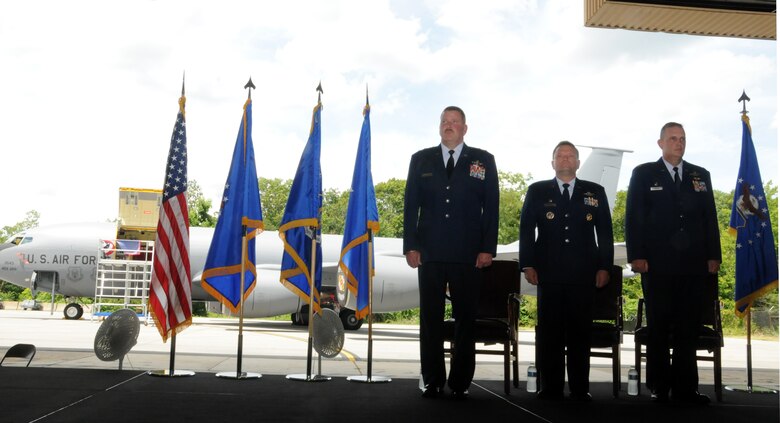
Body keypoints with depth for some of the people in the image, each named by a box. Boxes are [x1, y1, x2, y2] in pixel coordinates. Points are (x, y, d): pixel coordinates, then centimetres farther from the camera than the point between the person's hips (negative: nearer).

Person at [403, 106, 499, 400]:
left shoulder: (483, 161, 7)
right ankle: (433, 381, 15)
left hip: (468, 254, -1)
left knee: (465, 318, 4)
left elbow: (491, 207, 3)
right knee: (430, 318, 5)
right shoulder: (421, 160, 11)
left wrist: (488, 249, -5)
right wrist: (410, 246, -1)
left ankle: (461, 382, 14)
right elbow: (411, 205, 8)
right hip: (430, 252, 1)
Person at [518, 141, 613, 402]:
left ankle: (579, 388, 12)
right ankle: (550, 388, 10)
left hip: (583, 274, 1)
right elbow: (526, 230, 6)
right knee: (549, 332, 2)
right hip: (549, 273, 0)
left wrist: (604, 267, 4)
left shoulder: (595, 192, 12)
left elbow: (605, 232, 11)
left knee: (580, 332, 4)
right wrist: (528, 265, -2)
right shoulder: (537, 191, 9)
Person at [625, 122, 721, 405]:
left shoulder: (701, 175, 14)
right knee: (658, 326, 3)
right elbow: (633, 217, -1)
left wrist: (713, 256, 5)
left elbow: (710, 219, 13)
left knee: (688, 327, 6)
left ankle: (685, 387, 13)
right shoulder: (643, 174, 5)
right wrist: (636, 256, -9)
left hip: (693, 265, 3)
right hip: (657, 265, -3)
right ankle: (659, 387, 11)